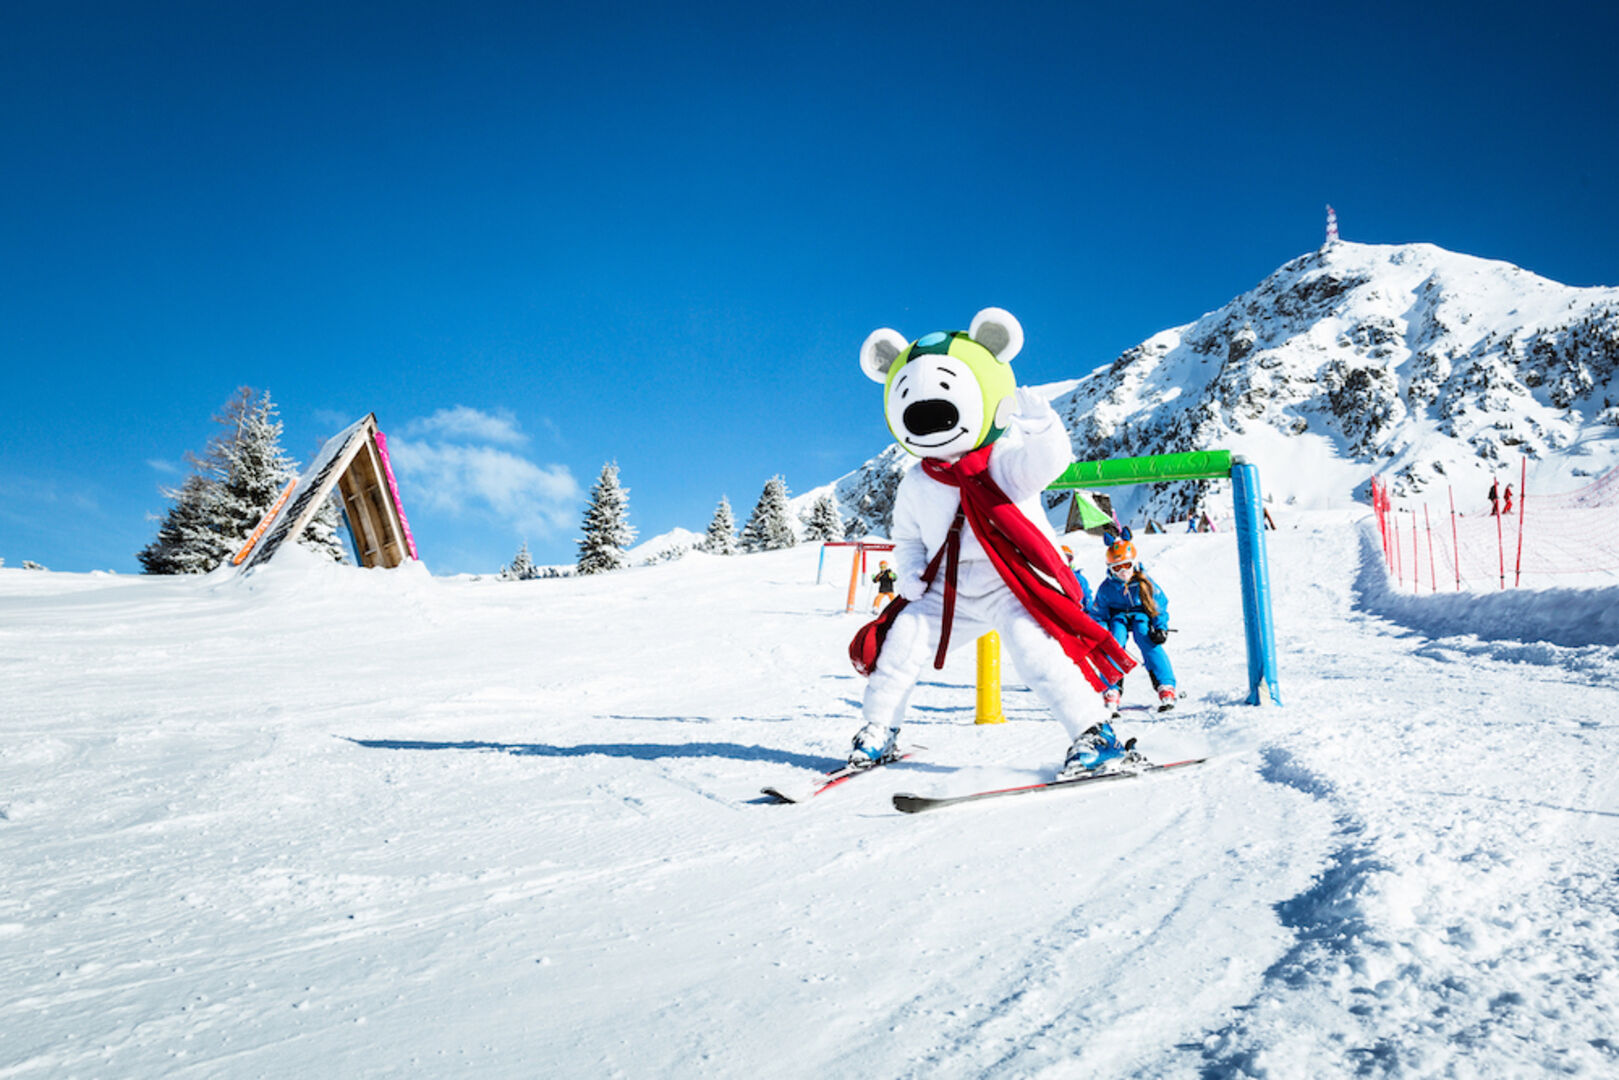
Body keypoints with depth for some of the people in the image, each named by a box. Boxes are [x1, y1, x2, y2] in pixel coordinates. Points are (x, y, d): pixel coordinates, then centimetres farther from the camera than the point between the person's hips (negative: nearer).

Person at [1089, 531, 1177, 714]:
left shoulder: (1144, 583, -14)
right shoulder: (1106, 588, -12)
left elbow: (1161, 604, -3)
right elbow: (1098, 615, -2)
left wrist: (1161, 628, -16)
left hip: (1141, 615, -1)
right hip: (1117, 617, 1)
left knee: (1150, 644, -27)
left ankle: (1166, 688, -22)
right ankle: (1111, 693, -23)